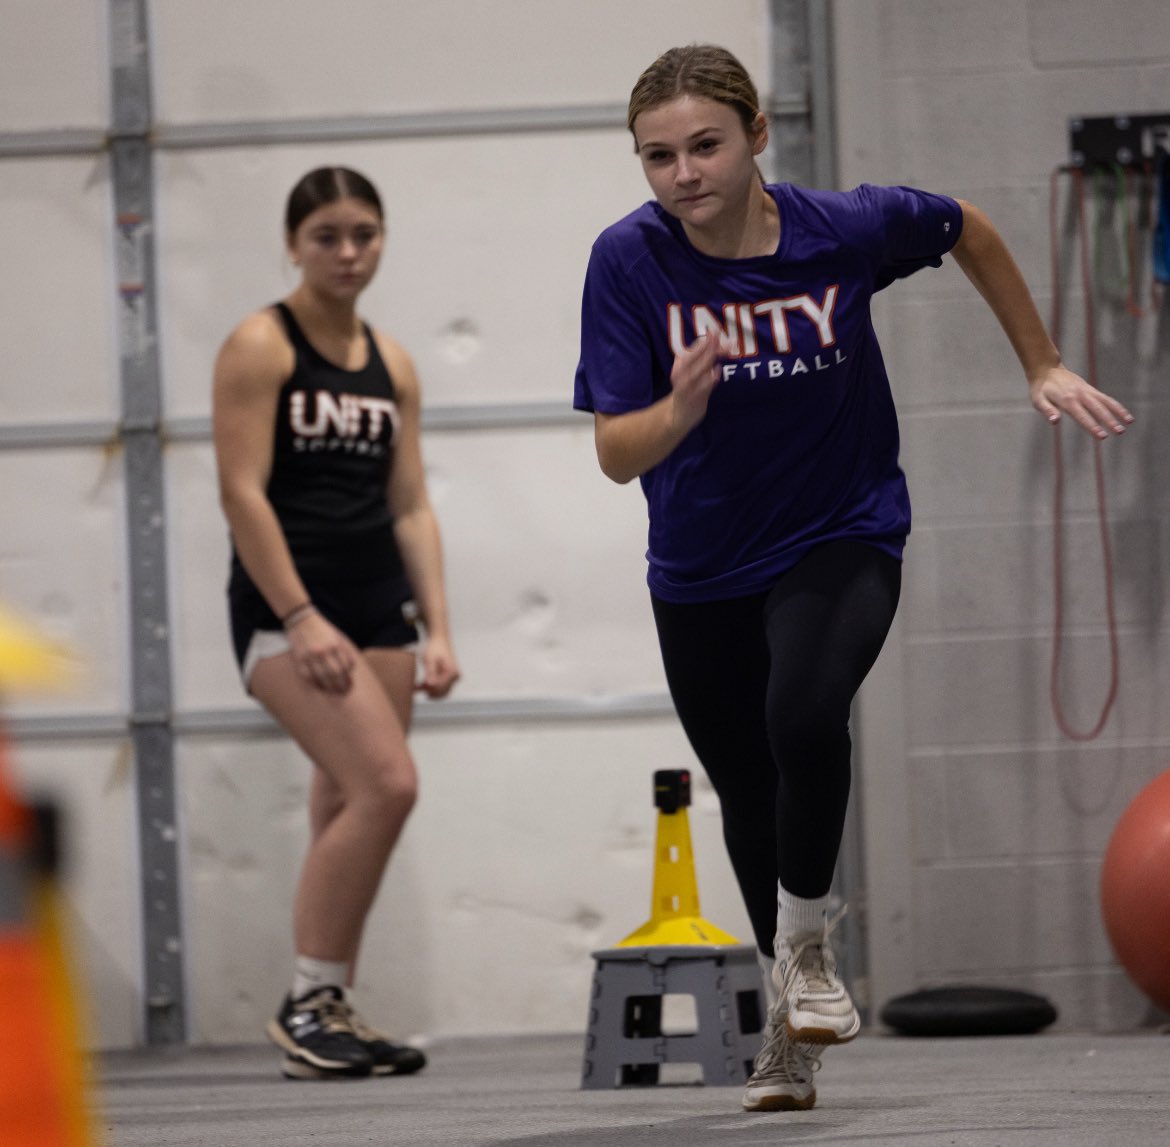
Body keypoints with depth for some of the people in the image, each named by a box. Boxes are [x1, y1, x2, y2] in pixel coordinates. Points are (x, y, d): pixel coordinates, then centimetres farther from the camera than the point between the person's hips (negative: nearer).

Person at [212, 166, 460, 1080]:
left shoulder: (391, 364, 13)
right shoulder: (261, 347, -5)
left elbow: (410, 507, 14)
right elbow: (243, 492, -12)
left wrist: (437, 627, 4)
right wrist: (300, 617, -19)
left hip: (378, 608, 7)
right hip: (286, 607, -7)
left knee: (348, 816, 6)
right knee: (386, 784, -20)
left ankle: (330, 1017, 11)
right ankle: (308, 1006, -13)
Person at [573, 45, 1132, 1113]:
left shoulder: (847, 229, -19)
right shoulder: (629, 259, -19)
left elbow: (970, 229, 4)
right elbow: (616, 454, -20)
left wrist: (1043, 365, 8)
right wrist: (681, 409, -41)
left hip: (842, 535, -2)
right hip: (702, 572, 2)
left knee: (805, 716, -30)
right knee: (750, 797, 14)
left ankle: (807, 943, -6)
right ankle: (791, 1012, 38)